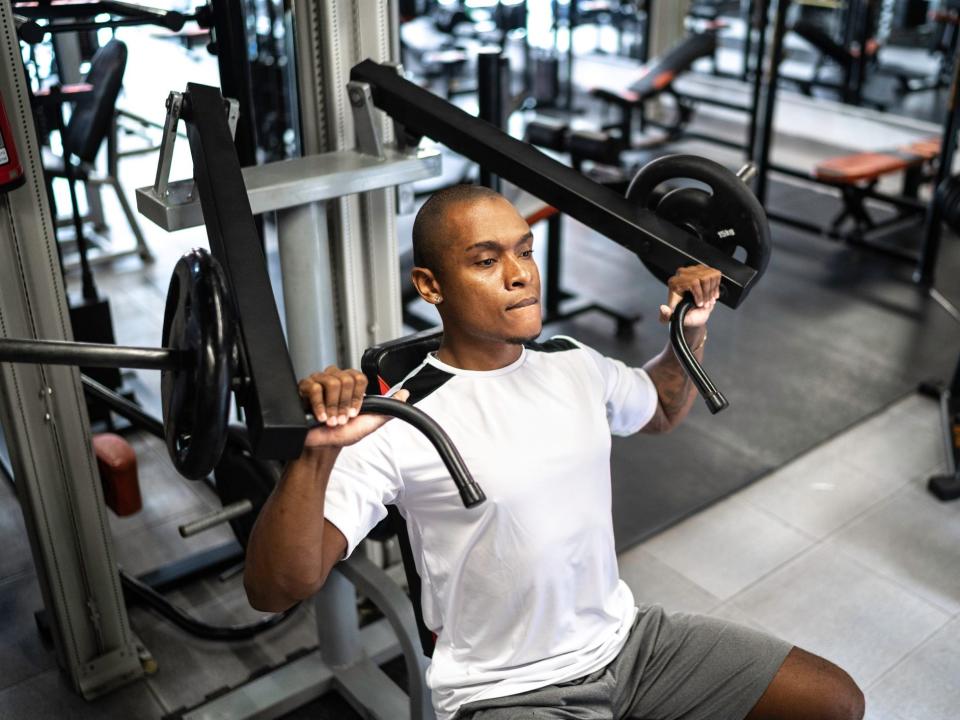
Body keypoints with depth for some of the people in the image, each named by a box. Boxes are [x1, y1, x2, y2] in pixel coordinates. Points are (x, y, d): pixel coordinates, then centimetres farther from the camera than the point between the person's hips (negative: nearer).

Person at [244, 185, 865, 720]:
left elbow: (663, 411, 23)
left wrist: (694, 331, 6)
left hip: (628, 637, 6)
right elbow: (277, 589, -25)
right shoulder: (401, 424, -21)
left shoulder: (574, 365, 0)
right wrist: (316, 453, -41)